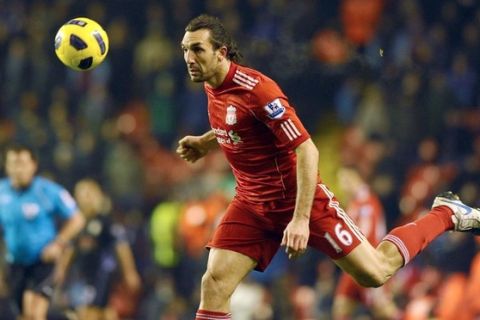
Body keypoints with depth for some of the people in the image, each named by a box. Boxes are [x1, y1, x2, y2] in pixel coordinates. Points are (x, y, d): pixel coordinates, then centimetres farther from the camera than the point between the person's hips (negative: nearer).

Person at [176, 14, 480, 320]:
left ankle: (446, 213, 23)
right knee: (214, 284, -10)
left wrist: (301, 219, -30)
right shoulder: (213, 87, 1)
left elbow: (307, 150, -25)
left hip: (298, 198, -7)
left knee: (375, 273, 1)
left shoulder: (255, 88, -24)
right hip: (252, 204, 7)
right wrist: (205, 142, 10)